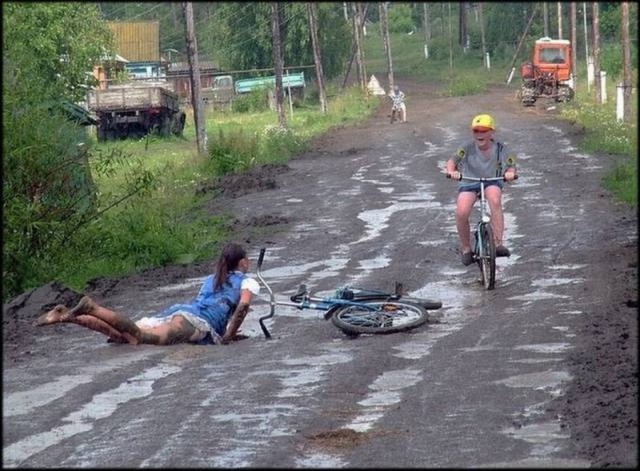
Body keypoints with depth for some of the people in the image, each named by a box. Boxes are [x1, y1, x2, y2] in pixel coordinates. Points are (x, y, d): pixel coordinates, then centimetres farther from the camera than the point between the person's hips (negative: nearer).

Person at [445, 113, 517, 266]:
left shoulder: (500, 149, -8)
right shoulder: (468, 149, -10)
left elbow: (511, 167, -7)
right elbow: (452, 160, -10)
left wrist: (510, 173, -32)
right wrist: (451, 171, -33)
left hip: (492, 182, 0)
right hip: (469, 183, 0)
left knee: (495, 200, -37)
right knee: (461, 213, -26)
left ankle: (498, 244, -34)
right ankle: (466, 249, -1)